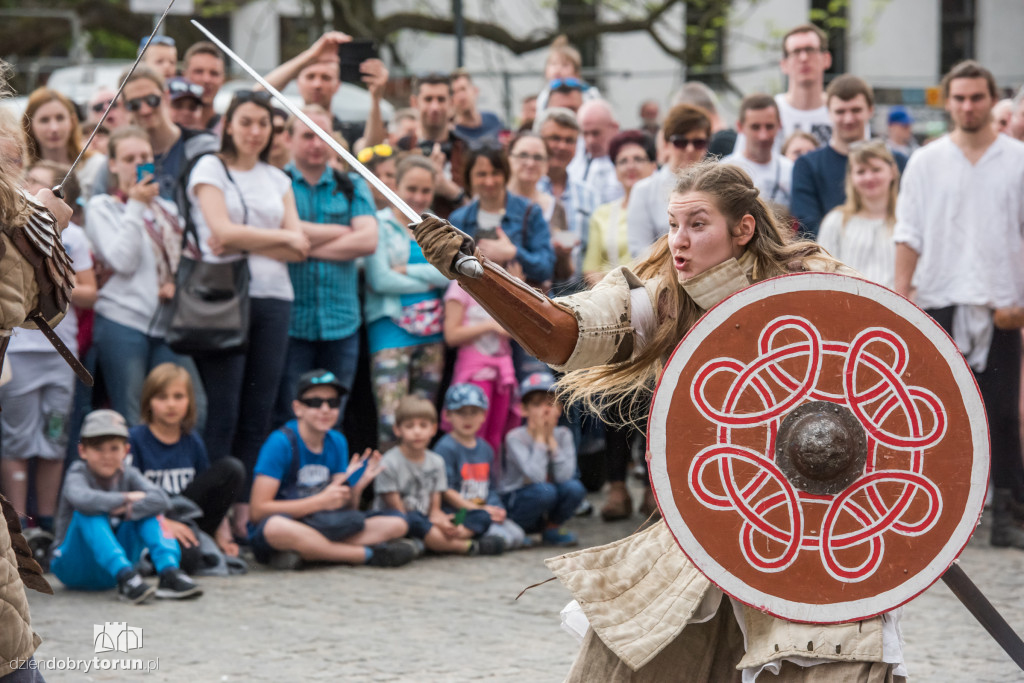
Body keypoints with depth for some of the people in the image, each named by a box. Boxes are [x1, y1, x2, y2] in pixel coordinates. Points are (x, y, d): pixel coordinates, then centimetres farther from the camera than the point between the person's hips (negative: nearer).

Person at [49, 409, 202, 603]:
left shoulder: (128, 475, 0)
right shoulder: (79, 473, -11)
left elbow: (161, 499, -20)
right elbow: (81, 499, -38)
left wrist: (128, 510, -35)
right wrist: (126, 498, -26)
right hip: (74, 569, -4)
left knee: (147, 508, -11)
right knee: (90, 513, -29)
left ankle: (169, 574, -31)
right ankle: (126, 578, -44)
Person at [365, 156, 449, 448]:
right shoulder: (380, 225, -1)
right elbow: (380, 280, -12)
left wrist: (407, 270, -10)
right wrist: (428, 280, -3)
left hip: (431, 332, 6)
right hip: (391, 327, -5)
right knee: (391, 423, -15)